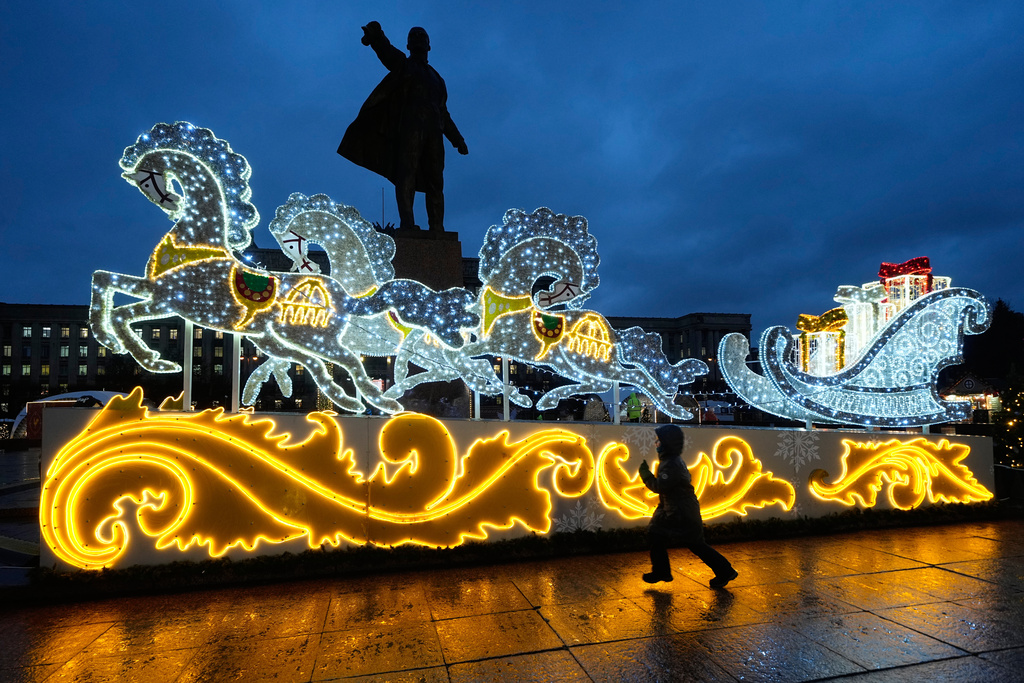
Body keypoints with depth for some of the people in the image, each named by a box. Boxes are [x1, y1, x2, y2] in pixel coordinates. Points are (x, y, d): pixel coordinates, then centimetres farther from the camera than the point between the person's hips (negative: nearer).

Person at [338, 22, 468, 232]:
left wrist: (457, 139, 24)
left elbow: (443, 112, 31)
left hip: (433, 131, 5)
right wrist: (374, 34, -25)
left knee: (435, 181, -4)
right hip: (409, 126, -4)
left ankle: (437, 229, -7)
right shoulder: (403, 64, 18)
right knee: (407, 173, -17)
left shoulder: (436, 78, 32)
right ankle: (407, 222, -26)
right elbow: (386, 50, -3)